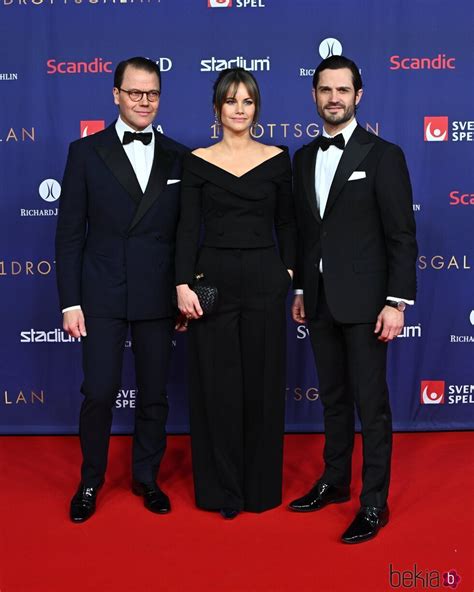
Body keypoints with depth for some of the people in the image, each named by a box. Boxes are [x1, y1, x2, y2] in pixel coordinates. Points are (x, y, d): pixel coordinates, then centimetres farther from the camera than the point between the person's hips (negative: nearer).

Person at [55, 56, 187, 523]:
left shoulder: (177, 158, 6)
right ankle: (90, 483, 23)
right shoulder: (86, 152, 1)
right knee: (99, 393, 1)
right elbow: (70, 233, -1)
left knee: (154, 394, 10)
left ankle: (146, 477, 29)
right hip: (102, 296, -2)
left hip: (158, 297, 2)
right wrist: (70, 301, -5)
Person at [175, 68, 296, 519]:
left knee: (263, 383, 7)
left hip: (264, 280, 1)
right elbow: (187, 226, -2)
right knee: (216, 385, 4)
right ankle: (220, 489, 20)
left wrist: (289, 270, -1)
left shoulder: (276, 159, 6)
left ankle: (262, 486, 23)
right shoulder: (197, 161, 3)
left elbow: (286, 222, 10)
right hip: (213, 279, -1)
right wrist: (183, 284, -11)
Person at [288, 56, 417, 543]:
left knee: (371, 403, 0)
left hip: (363, 301, -5)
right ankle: (335, 480, 30)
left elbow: (402, 236, -9)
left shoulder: (383, 155, -6)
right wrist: (300, 290, 14)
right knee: (333, 397, 15)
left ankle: (374, 501, 11)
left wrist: (397, 302, -14)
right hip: (319, 300, 6)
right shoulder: (305, 157, 11)